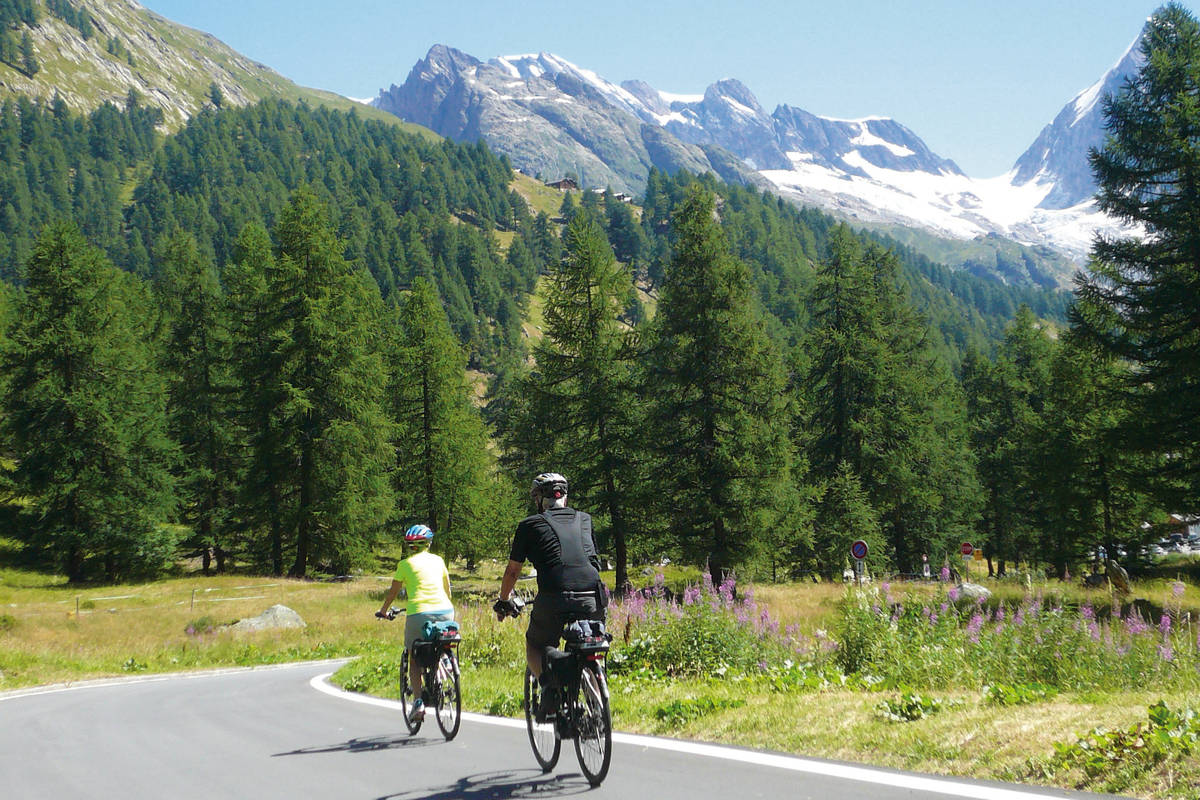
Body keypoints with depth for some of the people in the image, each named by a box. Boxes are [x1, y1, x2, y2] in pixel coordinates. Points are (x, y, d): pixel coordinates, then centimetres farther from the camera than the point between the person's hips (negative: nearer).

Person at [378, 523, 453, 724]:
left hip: (419, 613, -2)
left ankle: (418, 701, -3)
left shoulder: (405, 564, 7)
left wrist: (383, 610, 30)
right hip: (445, 611, 2)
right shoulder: (438, 560, 16)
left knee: (414, 660, 9)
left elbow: (393, 592, 14)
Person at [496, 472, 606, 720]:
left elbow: (512, 571, 19)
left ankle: (548, 682, -6)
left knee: (535, 646, 21)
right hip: (592, 600, 3)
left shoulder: (530, 525, 13)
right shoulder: (585, 519, 22)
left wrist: (503, 602, 34)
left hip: (554, 599, -3)